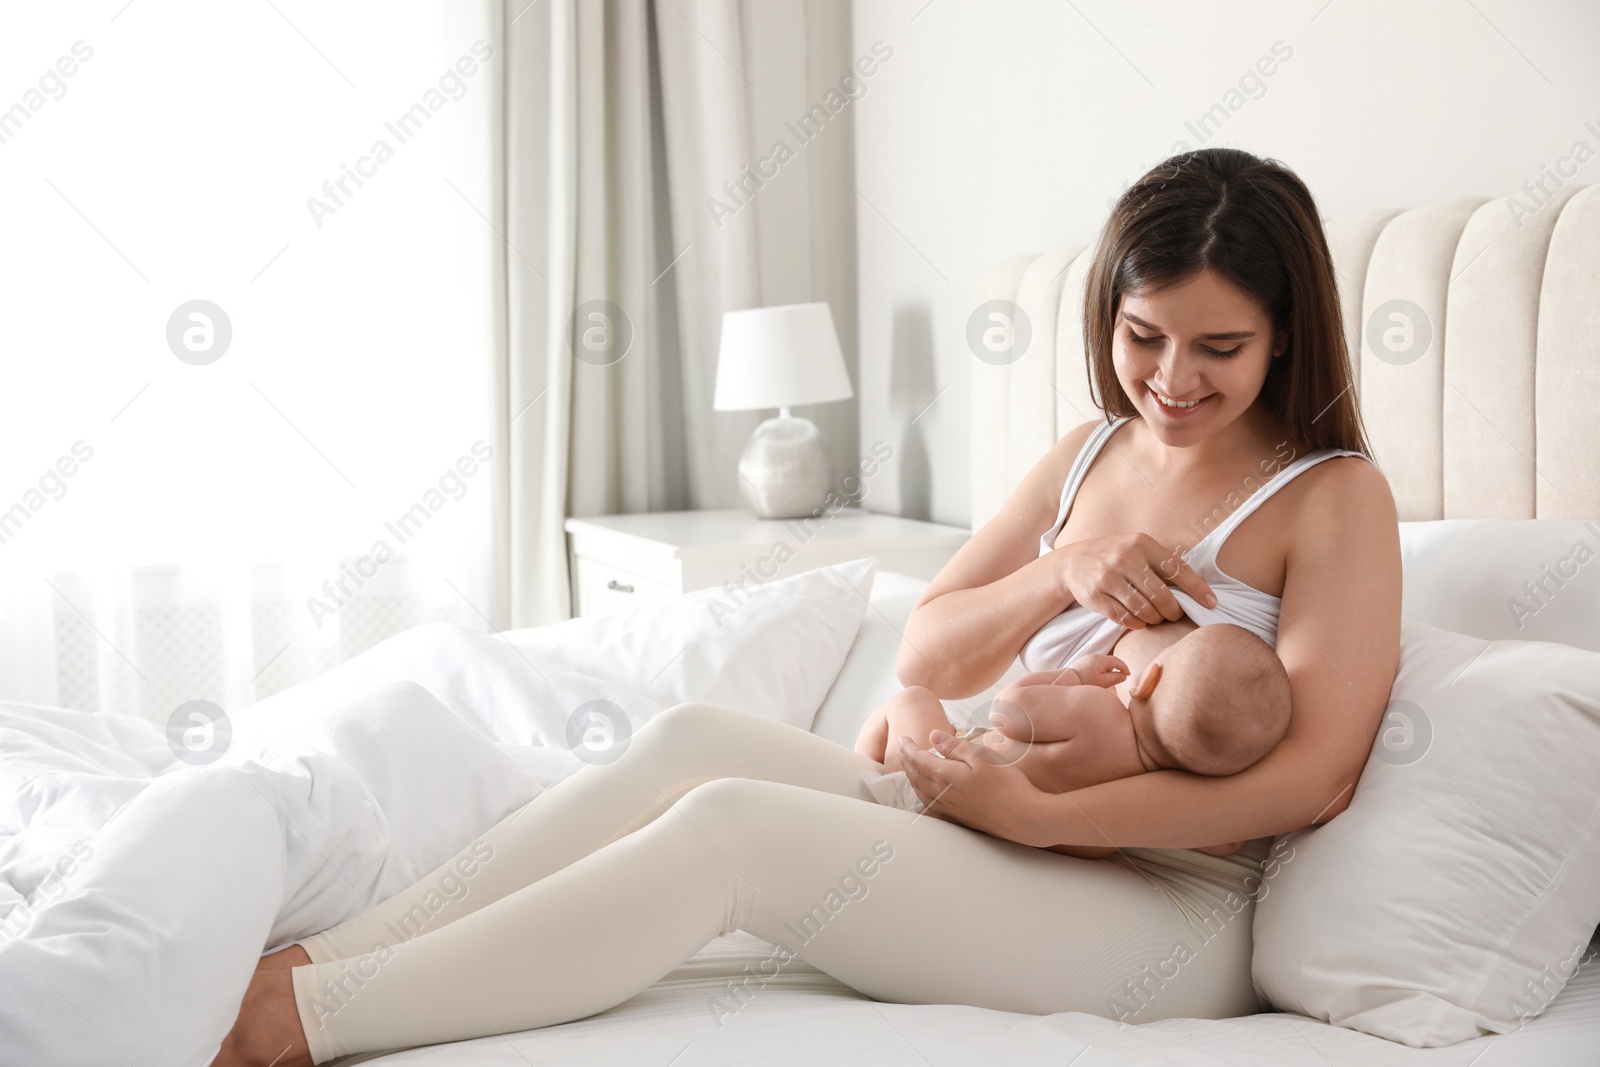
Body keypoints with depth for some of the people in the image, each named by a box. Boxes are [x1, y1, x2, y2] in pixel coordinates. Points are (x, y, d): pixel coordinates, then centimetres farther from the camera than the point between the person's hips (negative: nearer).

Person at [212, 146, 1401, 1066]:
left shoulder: (1336, 498, -4)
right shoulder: (1089, 457, 16)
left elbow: (1311, 775, -16)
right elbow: (926, 655, 13)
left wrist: (1040, 814, -21)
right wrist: (1065, 575, -8)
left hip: (1171, 911, -6)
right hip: (994, 821, 7)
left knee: (731, 826, -26)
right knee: (689, 740, -18)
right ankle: (312, 966, -21)